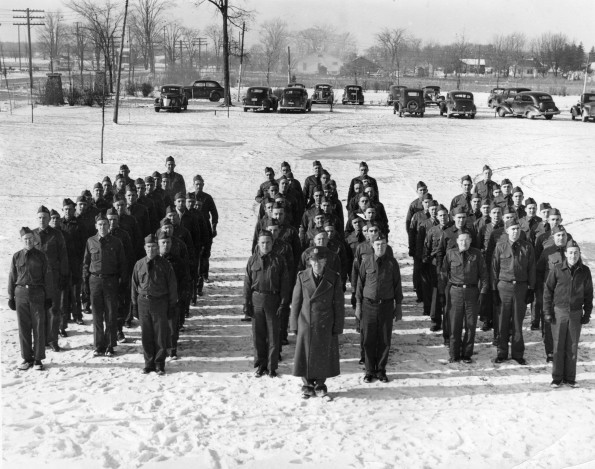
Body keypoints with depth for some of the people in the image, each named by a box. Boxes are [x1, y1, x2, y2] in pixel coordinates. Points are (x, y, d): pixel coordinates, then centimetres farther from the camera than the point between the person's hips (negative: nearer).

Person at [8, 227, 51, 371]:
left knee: (39, 327, -1)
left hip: (37, 294, -1)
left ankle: (38, 359, 7)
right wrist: (11, 296, 6)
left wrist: (48, 296, 2)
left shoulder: (40, 256, 3)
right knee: (23, 327, 4)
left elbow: (46, 277, 5)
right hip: (21, 293, 1)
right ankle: (27, 358, 14)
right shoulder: (17, 257, 6)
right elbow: (12, 277, 9)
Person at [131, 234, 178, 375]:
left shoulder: (165, 264, -2)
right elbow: (134, 285, 10)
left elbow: (172, 286, 1)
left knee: (161, 335, 2)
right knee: (146, 335, 7)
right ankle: (149, 363, 19)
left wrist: (172, 306, -1)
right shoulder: (139, 265, 4)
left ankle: (160, 364, 12)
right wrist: (134, 305, 7)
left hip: (160, 302, -2)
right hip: (143, 301, 2)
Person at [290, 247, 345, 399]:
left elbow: (339, 305, -1)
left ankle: (320, 385, 24)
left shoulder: (334, 279, -4)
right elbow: (296, 302, 2)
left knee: (323, 356, 7)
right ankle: (308, 385, 19)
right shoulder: (302, 277, -2)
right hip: (306, 322, 0)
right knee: (305, 354, 4)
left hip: (325, 325, 0)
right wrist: (294, 324, 0)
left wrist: (338, 327, -2)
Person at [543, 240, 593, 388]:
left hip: (576, 313, 2)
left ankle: (570, 378, 15)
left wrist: (587, 313, 5)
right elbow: (548, 291, 0)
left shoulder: (585, 271, 0)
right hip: (559, 311, -2)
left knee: (572, 347, 6)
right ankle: (556, 377, 10)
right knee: (558, 346, 2)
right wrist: (547, 312, -3)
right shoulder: (558, 270, -5)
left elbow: (588, 294, 8)